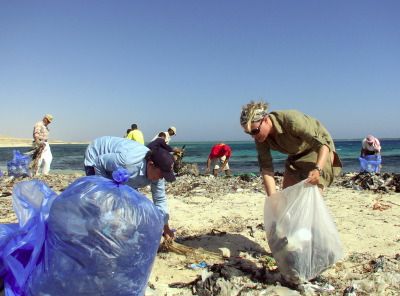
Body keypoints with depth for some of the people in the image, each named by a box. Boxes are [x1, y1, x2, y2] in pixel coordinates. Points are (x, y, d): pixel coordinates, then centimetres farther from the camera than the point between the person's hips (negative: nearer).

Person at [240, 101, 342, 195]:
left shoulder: (292, 120, -36)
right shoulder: (261, 137, -19)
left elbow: (323, 142, -38)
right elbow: (266, 167, -20)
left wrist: (318, 169, -55)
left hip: (320, 152, -6)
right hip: (296, 156, 6)